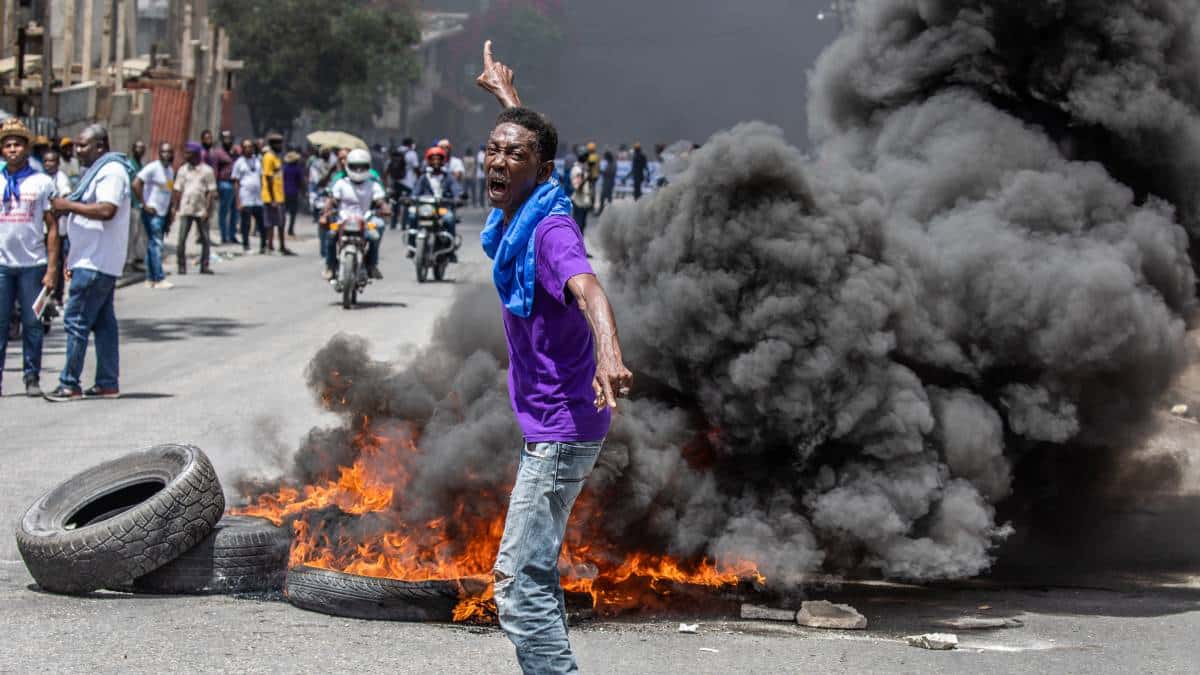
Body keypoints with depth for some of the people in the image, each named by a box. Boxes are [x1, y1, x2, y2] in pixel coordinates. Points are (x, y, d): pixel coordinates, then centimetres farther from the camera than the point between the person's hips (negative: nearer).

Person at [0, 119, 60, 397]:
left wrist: (52, 267, -3)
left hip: (33, 263, -1)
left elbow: (52, 226, 4)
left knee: (33, 323, 1)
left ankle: (32, 377, 8)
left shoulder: (42, 182, 5)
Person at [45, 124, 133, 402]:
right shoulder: (98, 171, 20)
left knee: (76, 320, -10)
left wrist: (69, 205, -19)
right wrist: (72, 259, 21)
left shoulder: (111, 172, -13)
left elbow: (106, 210, -27)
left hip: (95, 264, -11)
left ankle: (69, 384, -8)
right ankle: (108, 384, 12)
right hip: (94, 262, 11)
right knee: (103, 323, 10)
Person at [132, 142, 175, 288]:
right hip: (152, 213, -8)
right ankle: (160, 279, -11)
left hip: (163, 213, 8)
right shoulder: (153, 168, -11)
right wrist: (144, 205, -18)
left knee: (153, 245, 10)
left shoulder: (171, 170, 14)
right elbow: (136, 184, -18)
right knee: (156, 245, -10)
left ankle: (150, 279, 14)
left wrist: (169, 213, 17)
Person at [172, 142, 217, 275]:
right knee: (181, 239, -5)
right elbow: (178, 191, 9)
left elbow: (211, 192, -2)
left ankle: (205, 265, 12)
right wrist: (175, 208, 2)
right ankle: (182, 266, 1)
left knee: (205, 239, 3)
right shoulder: (183, 170, 7)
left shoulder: (207, 170, 0)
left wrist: (207, 210, -9)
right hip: (186, 210, 1)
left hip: (202, 210, -1)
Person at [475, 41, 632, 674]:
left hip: (561, 429, -10)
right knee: (532, 574, 20)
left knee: (518, 582, -15)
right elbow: (525, 134, 28)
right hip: (546, 426, 10)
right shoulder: (515, 219, 5)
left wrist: (608, 354, -62)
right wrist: (507, 96, 46)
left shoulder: (550, 228, -21)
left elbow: (587, 289, -43)